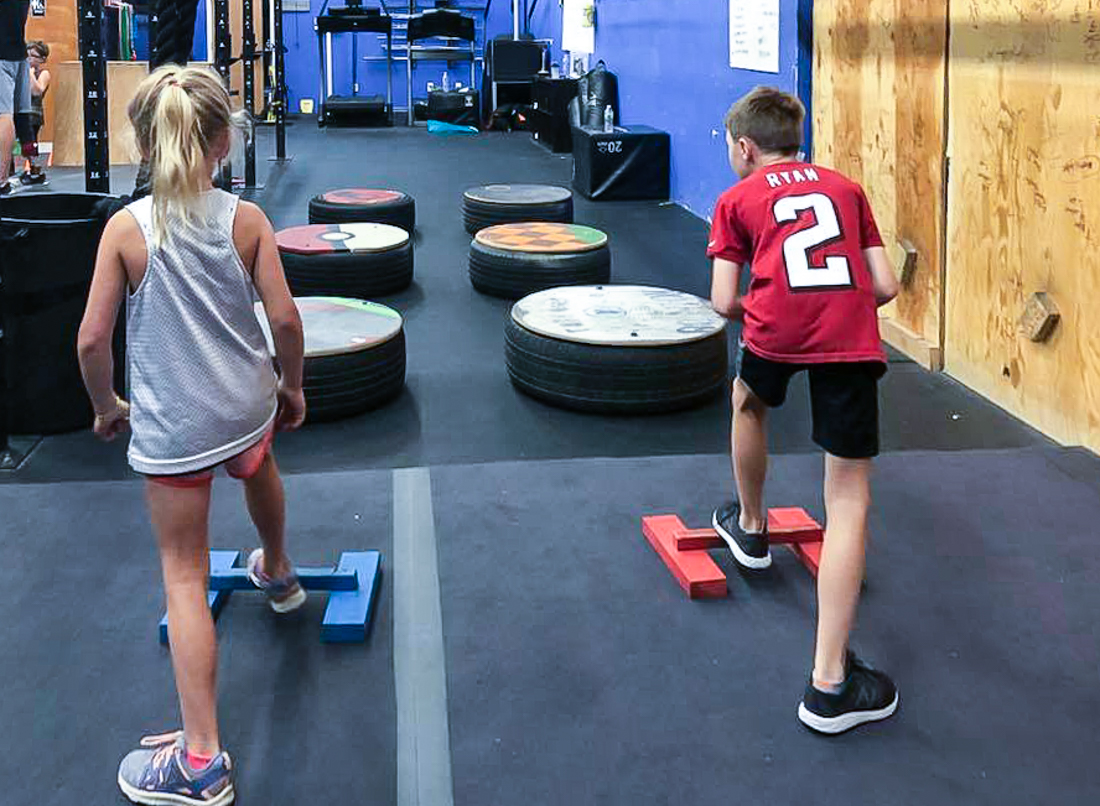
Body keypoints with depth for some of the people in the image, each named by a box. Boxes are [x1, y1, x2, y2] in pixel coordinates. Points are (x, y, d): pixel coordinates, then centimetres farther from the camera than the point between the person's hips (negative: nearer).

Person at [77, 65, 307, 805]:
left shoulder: (126, 228, -12)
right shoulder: (245, 219, -8)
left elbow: (93, 338, -12)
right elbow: (285, 317, -9)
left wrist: (106, 405, 6)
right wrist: (293, 385, 9)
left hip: (169, 427, -3)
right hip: (246, 403, 3)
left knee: (185, 575, 2)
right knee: (257, 469, 38)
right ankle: (278, 574, 67)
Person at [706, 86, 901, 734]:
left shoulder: (739, 199, 19)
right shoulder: (845, 188, 27)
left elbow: (723, 302, 11)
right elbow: (885, 286, 18)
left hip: (776, 328, -1)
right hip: (853, 341, 1)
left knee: (749, 401, 35)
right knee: (850, 494, 2)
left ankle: (751, 527, 55)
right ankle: (831, 683, -5)